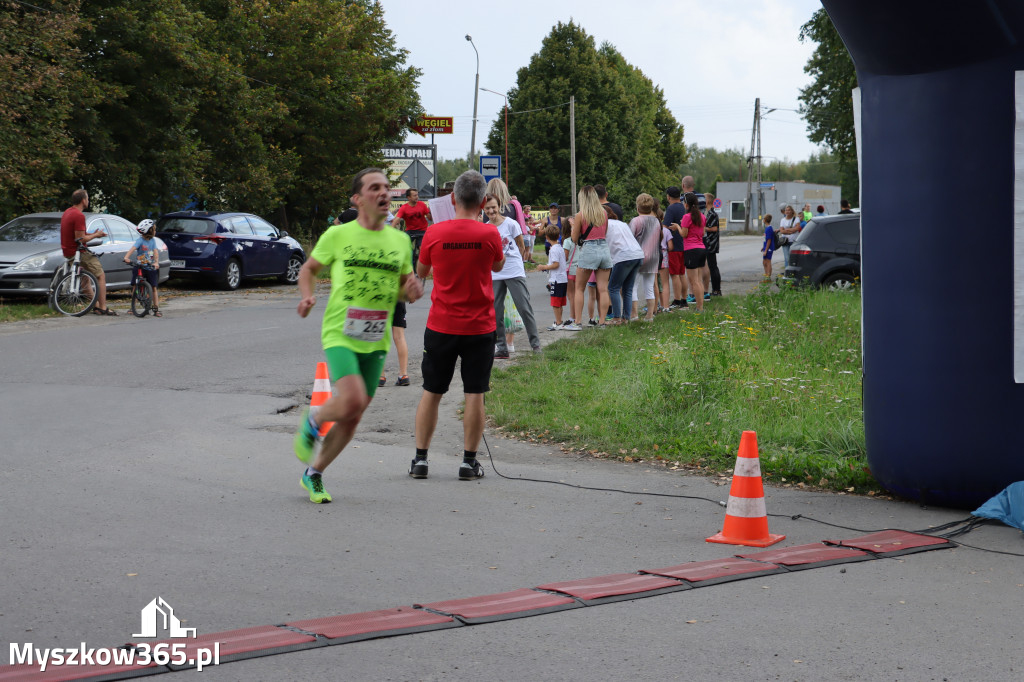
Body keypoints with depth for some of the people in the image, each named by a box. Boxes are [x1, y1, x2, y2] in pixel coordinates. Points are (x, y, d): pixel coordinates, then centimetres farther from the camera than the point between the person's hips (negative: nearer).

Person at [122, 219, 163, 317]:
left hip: (151, 268, 3)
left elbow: (156, 252, -4)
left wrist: (156, 262, -23)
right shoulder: (140, 240, -8)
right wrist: (126, 257, -41)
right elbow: (133, 248, -24)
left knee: (154, 288, 0)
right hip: (140, 267, -3)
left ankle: (156, 309, 3)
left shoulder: (153, 240, 5)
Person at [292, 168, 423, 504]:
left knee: (352, 419, 8)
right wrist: (308, 296, -8)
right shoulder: (337, 235, -2)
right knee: (352, 400, -26)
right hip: (339, 334, -4)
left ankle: (313, 473, 28)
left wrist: (412, 290, -6)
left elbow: (404, 289, 18)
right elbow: (309, 268, 12)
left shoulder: (400, 241, 8)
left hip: (375, 342, 4)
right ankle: (313, 420, 7)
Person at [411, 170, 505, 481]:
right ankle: (469, 461, 6)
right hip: (479, 327, -1)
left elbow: (420, 271, 9)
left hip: (441, 326, 1)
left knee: (431, 393, 11)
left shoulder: (435, 233, -7)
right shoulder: (489, 233, -10)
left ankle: (420, 458, 14)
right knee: (474, 394, 5)